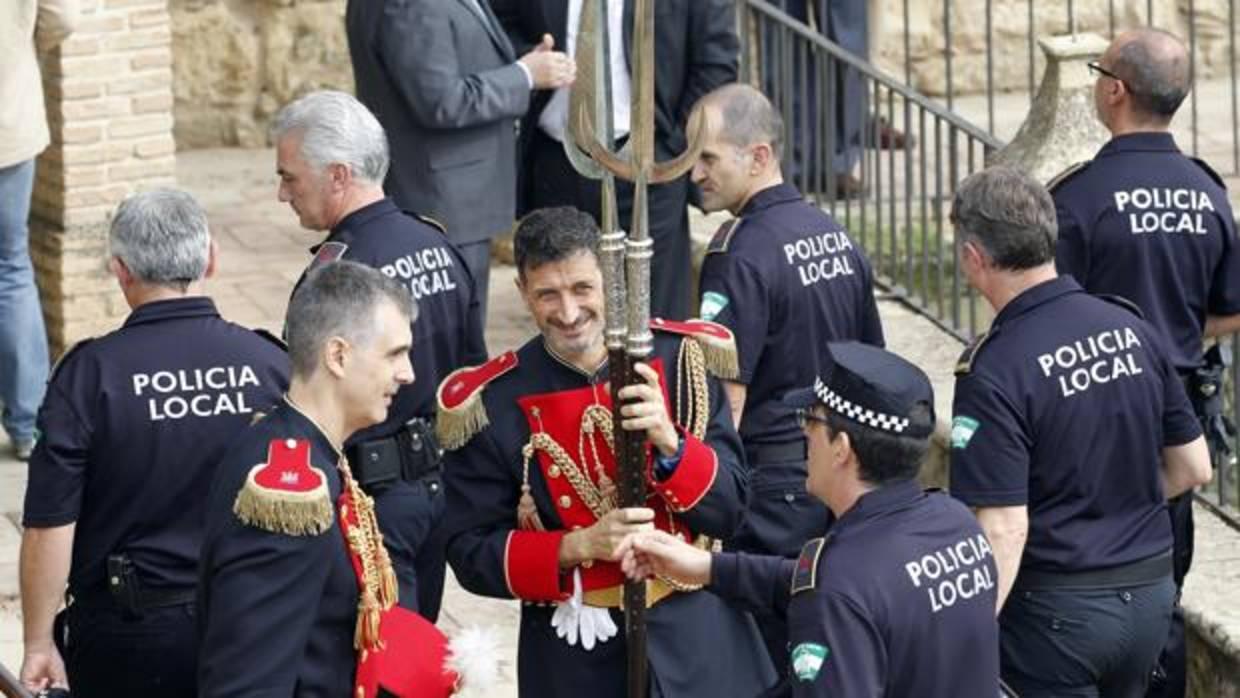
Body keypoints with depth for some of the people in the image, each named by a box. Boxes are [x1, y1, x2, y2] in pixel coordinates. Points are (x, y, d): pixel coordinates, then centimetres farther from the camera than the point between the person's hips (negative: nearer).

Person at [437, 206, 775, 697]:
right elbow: (470, 552, -7)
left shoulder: (681, 359, -4)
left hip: (697, 640, 1)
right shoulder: (491, 403, -8)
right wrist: (577, 548, -21)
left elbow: (729, 509, -4)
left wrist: (669, 443, -22)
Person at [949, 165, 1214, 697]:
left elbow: (1004, 529, -22)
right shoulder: (1133, 329, 1)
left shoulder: (994, 373, -18)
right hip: (1149, 593, 6)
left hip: (1057, 610, -6)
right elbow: (1193, 468, 9)